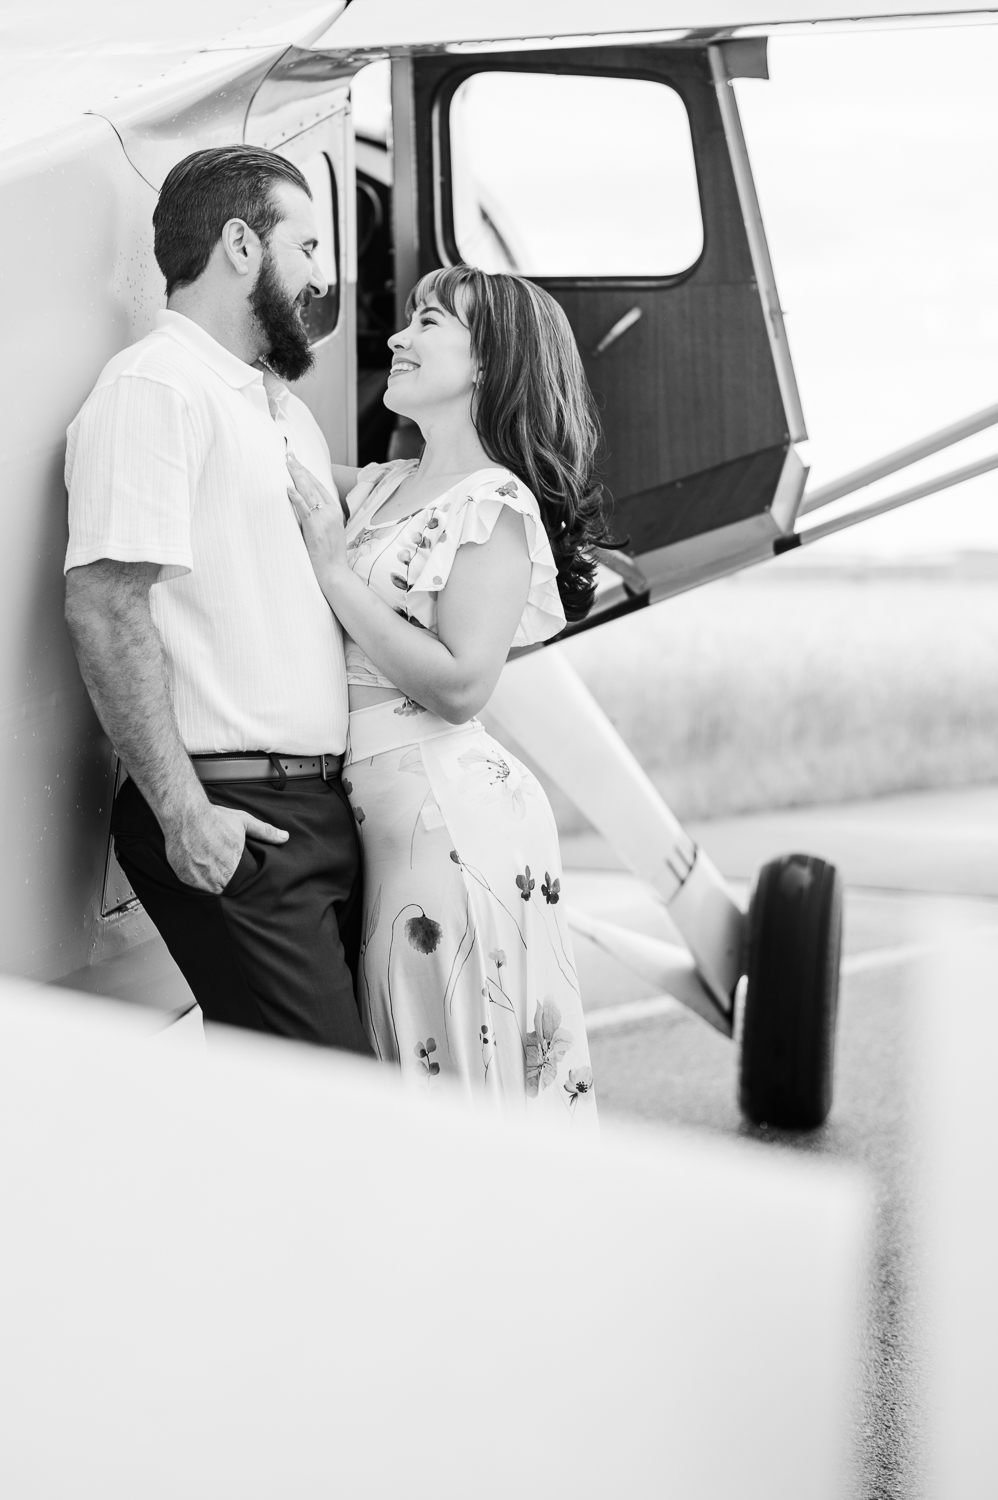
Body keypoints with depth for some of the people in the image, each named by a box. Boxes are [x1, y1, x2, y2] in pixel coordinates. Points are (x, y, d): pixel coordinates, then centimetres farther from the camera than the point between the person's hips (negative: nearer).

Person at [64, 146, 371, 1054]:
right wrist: (182, 810, -20)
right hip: (230, 822, -9)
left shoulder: (283, 406, 22)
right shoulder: (155, 388, -8)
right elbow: (105, 611, -17)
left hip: (321, 804, 9)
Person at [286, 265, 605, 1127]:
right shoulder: (377, 488, 13)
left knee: (467, 1065, 0)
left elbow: (461, 685, -18)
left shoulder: (495, 503, -9)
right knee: (408, 1069, 14)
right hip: (379, 810, 8)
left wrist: (334, 566, -14)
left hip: (452, 809, -8)